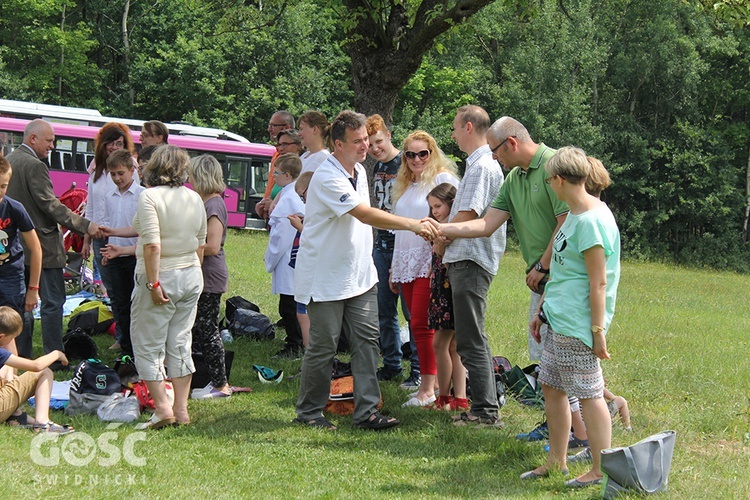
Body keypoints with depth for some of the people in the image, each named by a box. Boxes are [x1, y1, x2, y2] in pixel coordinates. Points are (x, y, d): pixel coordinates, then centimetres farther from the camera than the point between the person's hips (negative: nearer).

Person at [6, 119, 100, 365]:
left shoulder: (9, 161, 10)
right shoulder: (34, 165, -18)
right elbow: (51, 205, -21)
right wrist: (85, 225, -20)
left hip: (16, 245, 9)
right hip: (41, 245, -9)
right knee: (52, 302, -2)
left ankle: (22, 354, 18)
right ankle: (54, 358, -1)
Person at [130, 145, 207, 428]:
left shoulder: (150, 197, -12)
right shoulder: (194, 198, 8)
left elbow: (152, 245, -20)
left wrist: (153, 283, -18)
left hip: (162, 277, -6)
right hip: (191, 275, 6)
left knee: (147, 346, 4)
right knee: (180, 345, 11)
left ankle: (162, 407, -2)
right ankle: (182, 410, 12)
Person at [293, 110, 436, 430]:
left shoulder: (359, 171, 9)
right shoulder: (327, 178, -21)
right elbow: (365, 214, -31)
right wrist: (411, 224, -37)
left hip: (359, 273, 8)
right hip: (326, 278, -8)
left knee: (367, 340, 2)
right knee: (323, 346, -1)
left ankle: (366, 410, 4)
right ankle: (309, 411, 14)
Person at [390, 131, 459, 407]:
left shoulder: (443, 179, -5)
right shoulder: (405, 185, 20)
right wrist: (394, 268, 24)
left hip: (431, 262, -8)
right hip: (407, 264, 8)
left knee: (422, 324, -11)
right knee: (418, 325, 6)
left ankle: (428, 389, -5)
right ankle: (433, 380, 12)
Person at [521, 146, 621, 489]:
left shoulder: (591, 221, -19)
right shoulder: (573, 215, 13)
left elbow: (599, 283, -20)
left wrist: (598, 331, -20)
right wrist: (543, 310, 25)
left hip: (577, 325, -10)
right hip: (557, 319, 10)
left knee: (588, 394, -3)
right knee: (551, 386, 15)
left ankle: (600, 471, 6)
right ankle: (557, 461, 27)